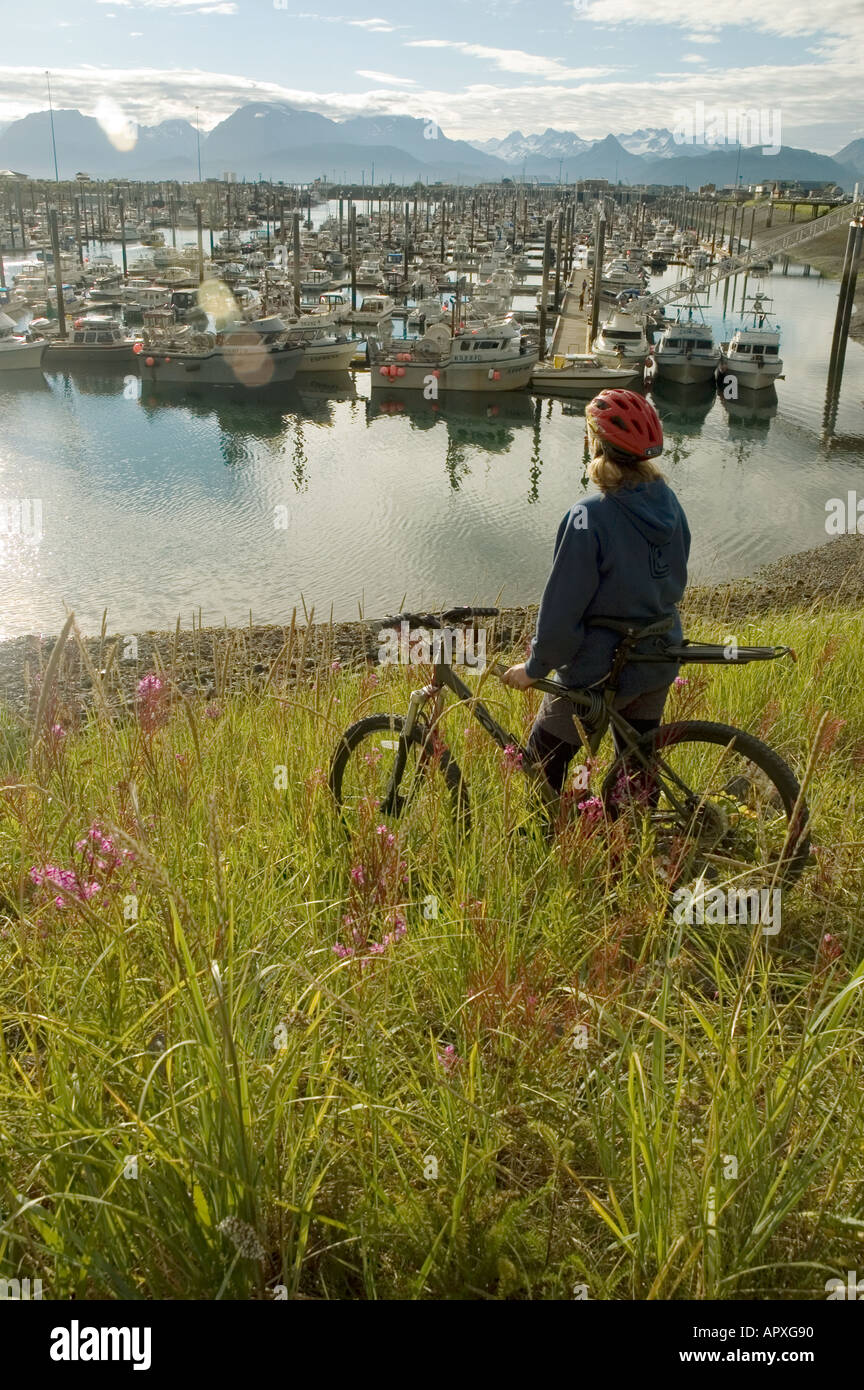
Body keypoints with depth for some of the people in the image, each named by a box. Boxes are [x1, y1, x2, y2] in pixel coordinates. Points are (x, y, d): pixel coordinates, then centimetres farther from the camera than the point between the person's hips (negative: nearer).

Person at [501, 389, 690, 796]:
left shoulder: (589, 518, -26)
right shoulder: (668, 502, -4)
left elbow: (561, 609, -22)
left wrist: (534, 668, -8)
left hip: (599, 672, -7)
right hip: (659, 667, 7)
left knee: (542, 768, 12)